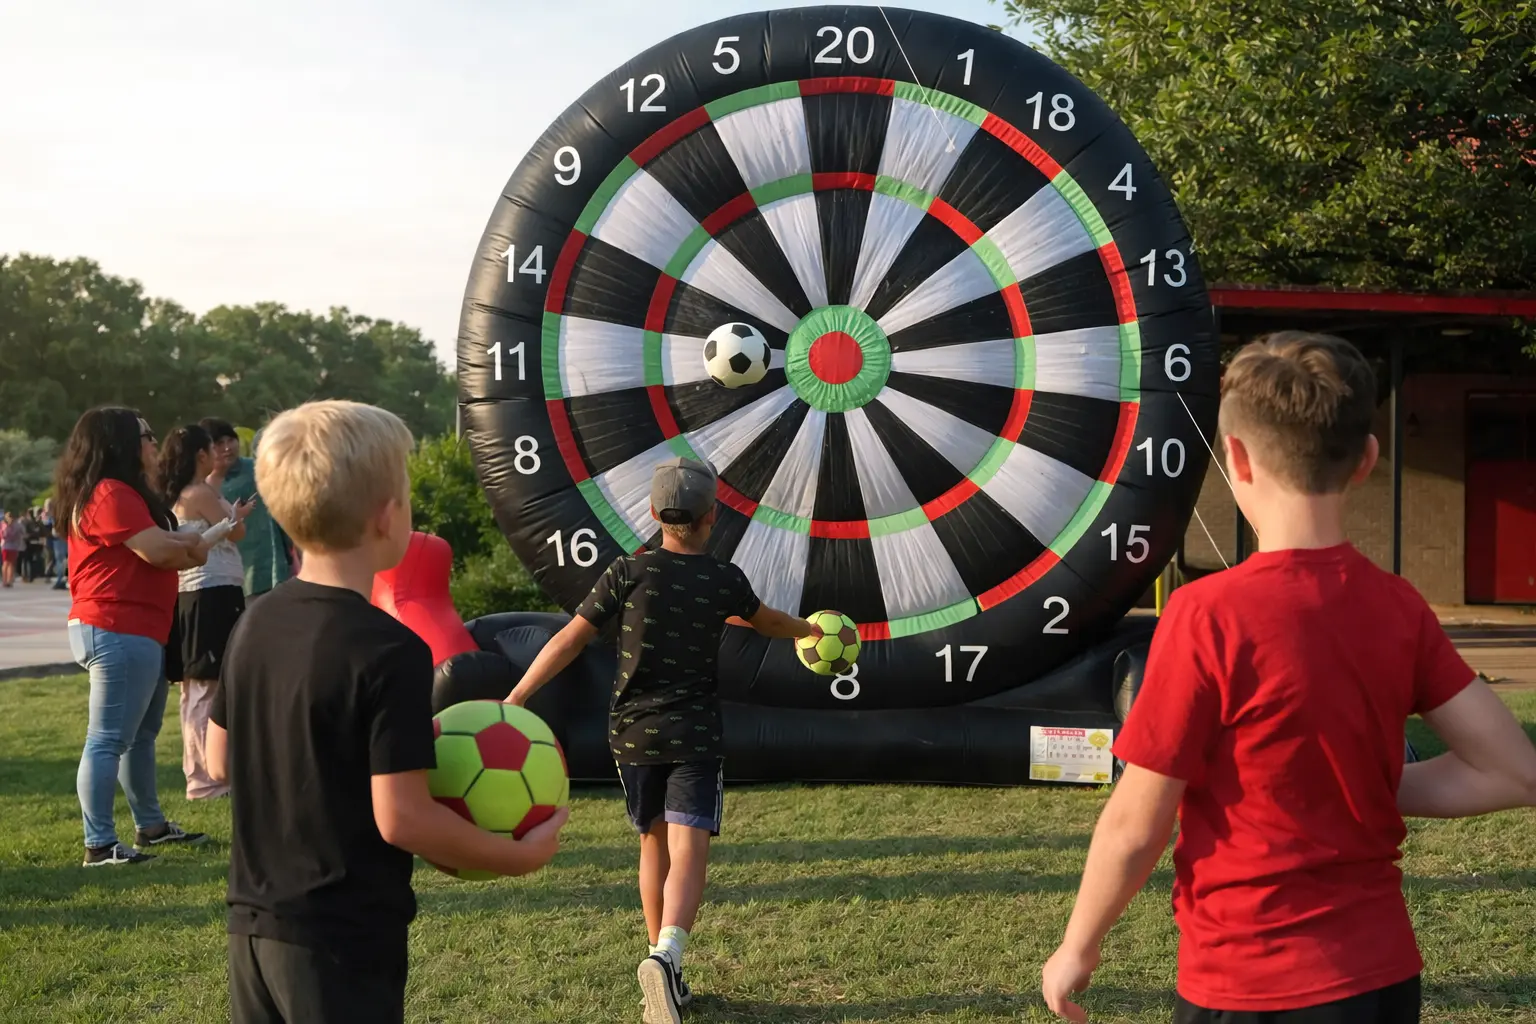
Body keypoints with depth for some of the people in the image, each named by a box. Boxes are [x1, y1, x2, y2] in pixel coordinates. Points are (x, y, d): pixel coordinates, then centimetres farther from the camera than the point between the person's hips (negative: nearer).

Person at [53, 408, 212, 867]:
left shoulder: (125, 492, 21)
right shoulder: (111, 494, -16)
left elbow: (163, 549, 20)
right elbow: (157, 550, -21)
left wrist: (184, 546, 0)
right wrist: (194, 545, -2)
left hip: (137, 631, 11)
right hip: (118, 632, -11)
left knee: (142, 733, 18)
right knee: (108, 740, -9)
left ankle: (151, 825, 28)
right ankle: (99, 845, -7)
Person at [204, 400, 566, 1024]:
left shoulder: (254, 623, 3)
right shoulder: (390, 652, -21)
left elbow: (221, 761, 12)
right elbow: (400, 818, -21)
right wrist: (518, 856, -10)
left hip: (254, 922, 8)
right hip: (344, 938, -7)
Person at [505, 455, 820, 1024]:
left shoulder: (629, 571, -1)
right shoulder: (724, 579, 3)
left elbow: (569, 641, -7)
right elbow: (769, 622, 23)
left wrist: (513, 701, -6)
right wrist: (810, 631, 44)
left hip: (632, 734, 2)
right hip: (693, 737, -2)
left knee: (654, 843, 17)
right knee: (688, 854, -8)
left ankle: (666, 972, 25)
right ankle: (665, 955, -34)